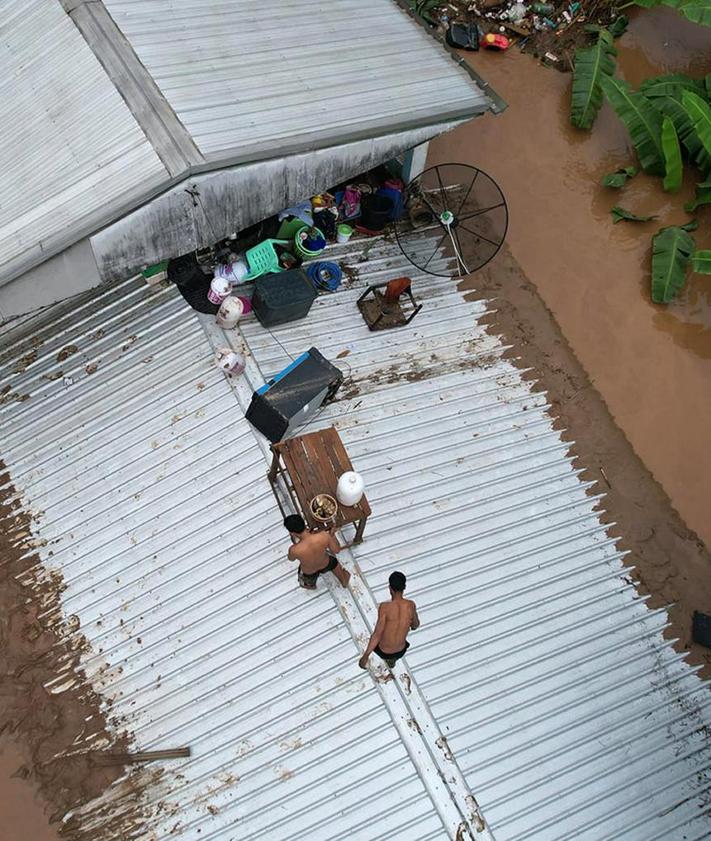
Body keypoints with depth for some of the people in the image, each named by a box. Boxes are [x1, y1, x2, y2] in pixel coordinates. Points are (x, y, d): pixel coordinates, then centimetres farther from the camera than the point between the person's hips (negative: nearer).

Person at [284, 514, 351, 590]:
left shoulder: (294, 550, -40)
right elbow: (337, 550, -17)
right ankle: (344, 581, 63)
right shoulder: (324, 536, -37)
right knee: (333, 562, 39)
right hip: (325, 565, 2)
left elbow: (291, 559, -13)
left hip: (308, 573, -2)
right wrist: (331, 535, -3)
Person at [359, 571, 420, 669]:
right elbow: (415, 625, 1)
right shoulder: (411, 605, -17)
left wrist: (365, 656, -24)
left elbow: (377, 634, -29)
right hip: (401, 652, 3)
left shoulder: (384, 607, -28)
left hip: (383, 652, -2)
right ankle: (392, 659, 30)